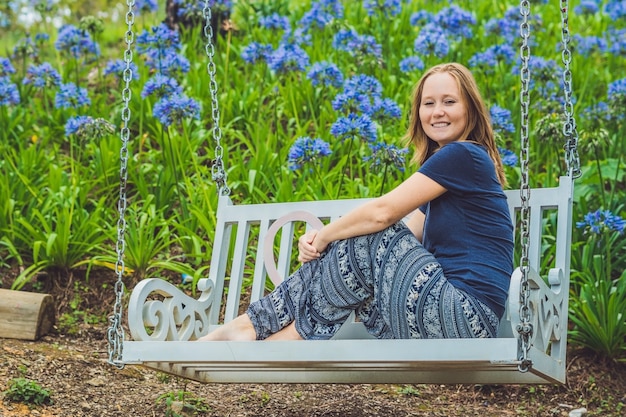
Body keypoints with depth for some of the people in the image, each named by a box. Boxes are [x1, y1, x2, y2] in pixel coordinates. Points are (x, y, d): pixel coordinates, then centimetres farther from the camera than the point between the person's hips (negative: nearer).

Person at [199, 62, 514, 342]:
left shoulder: (463, 155, -8)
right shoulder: (443, 167, 21)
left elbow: (383, 212, -14)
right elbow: (403, 235, 12)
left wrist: (324, 236, 0)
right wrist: (325, 239, -2)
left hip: (466, 316, -9)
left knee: (367, 241, -13)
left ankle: (252, 325, -6)